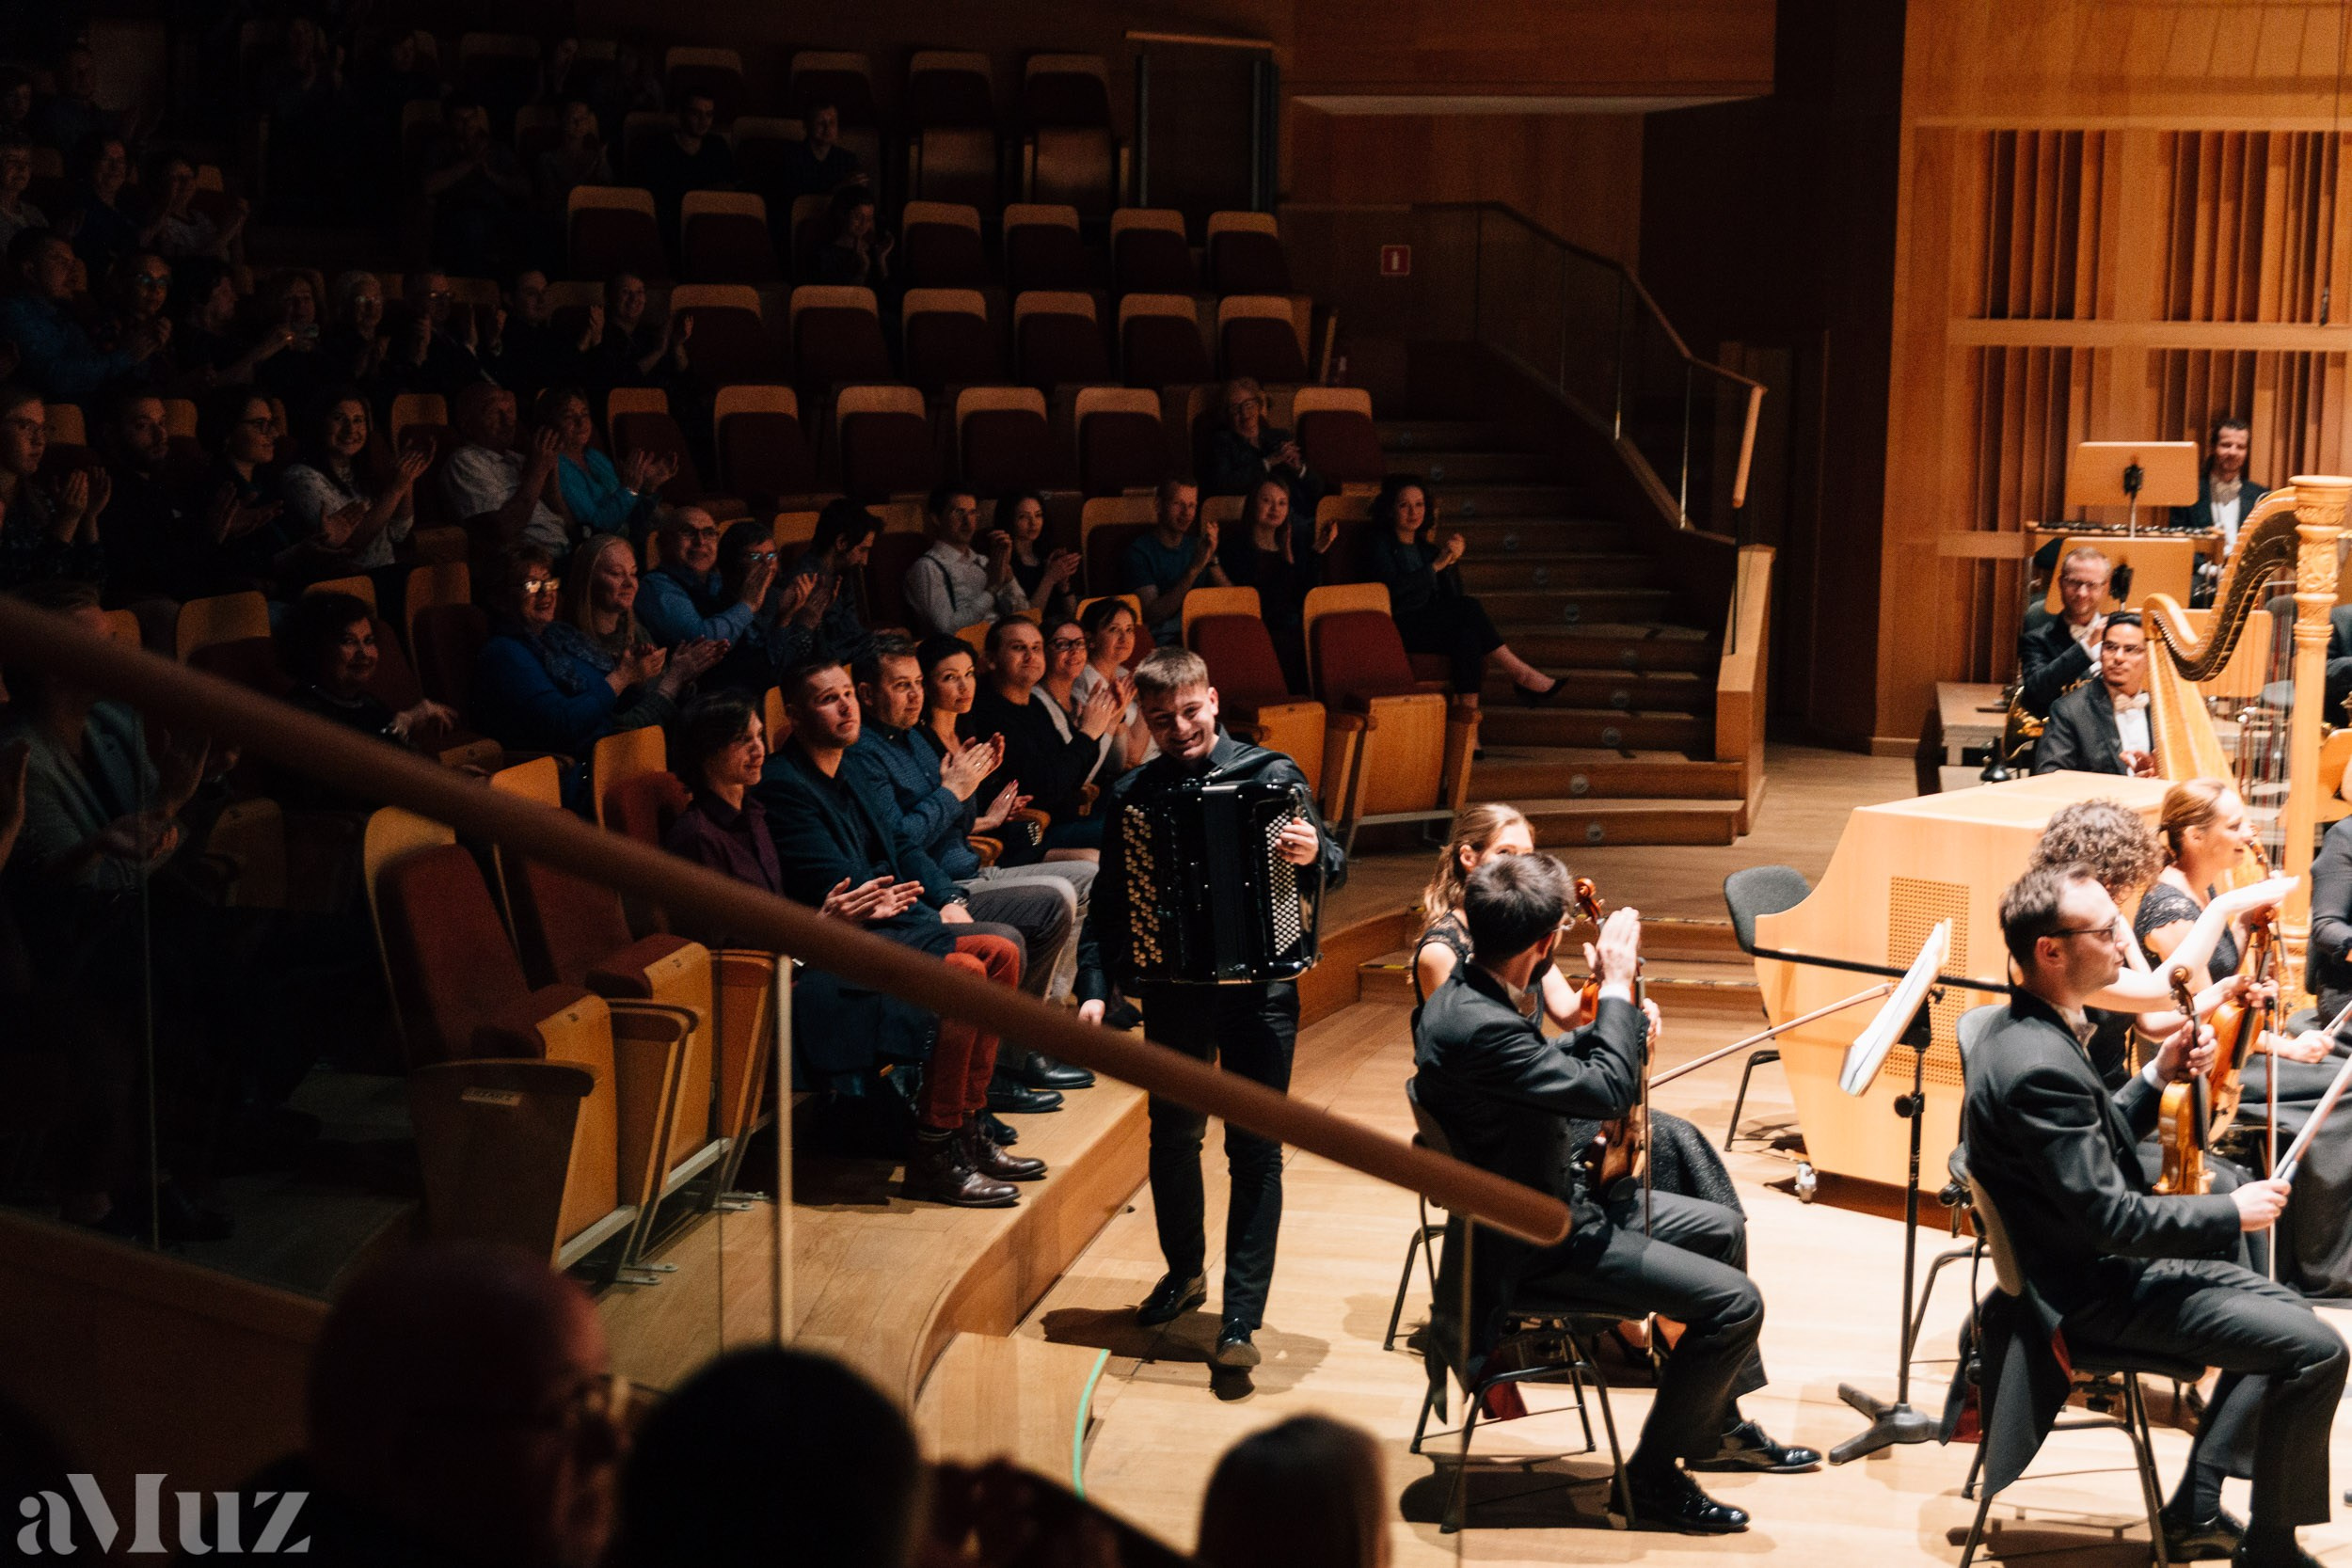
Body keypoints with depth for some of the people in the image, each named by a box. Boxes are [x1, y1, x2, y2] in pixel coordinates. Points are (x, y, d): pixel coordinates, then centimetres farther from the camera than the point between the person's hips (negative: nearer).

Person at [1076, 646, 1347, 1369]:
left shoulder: (1272, 775, -2)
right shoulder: (1132, 796, 4)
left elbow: (1334, 865, 0)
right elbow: (1107, 903, 6)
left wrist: (1314, 854, -23)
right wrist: (1095, 988, -5)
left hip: (1258, 990, -3)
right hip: (1174, 991, 3)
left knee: (1254, 1149, -2)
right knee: (1173, 1139, 15)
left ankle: (1240, 1321, 2)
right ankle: (1185, 1273, 38)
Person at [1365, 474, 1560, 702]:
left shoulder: (1425, 548, 22)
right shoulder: (1380, 545, 3)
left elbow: (1453, 597, 11)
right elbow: (1393, 588, -17)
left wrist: (1451, 561, -5)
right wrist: (1436, 566, -15)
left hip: (1432, 627, 6)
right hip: (1401, 629, -6)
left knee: (1466, 633, -28)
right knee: (1470, 609, -24)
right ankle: (1521, 676, -21)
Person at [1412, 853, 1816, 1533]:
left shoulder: (1465, 994, 1)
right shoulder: (1476, 1026, -32)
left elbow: (1554, 1066, 18)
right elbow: (1608, 1091, -31)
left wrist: (1619, 1023, 5)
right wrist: (1617, 986, -20)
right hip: (1536, 1246, -11)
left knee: (1723, 1228, 23)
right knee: (1736, 1302, -14)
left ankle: (1718, 1427, 36)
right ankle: (1653, 1473, 3)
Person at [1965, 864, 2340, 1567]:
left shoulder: (2027, 1032, 4)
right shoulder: (2040, 1066, -28)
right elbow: (2113, 1219, -27)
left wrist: (2157, 1079, 2)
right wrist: (2233, 1212, -15)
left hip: (2094, 1265, 10)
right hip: (2093, 1293, -10)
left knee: (2282, 1312, 19)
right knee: (2315, 1350, -12)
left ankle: (2197, 1504, 20)